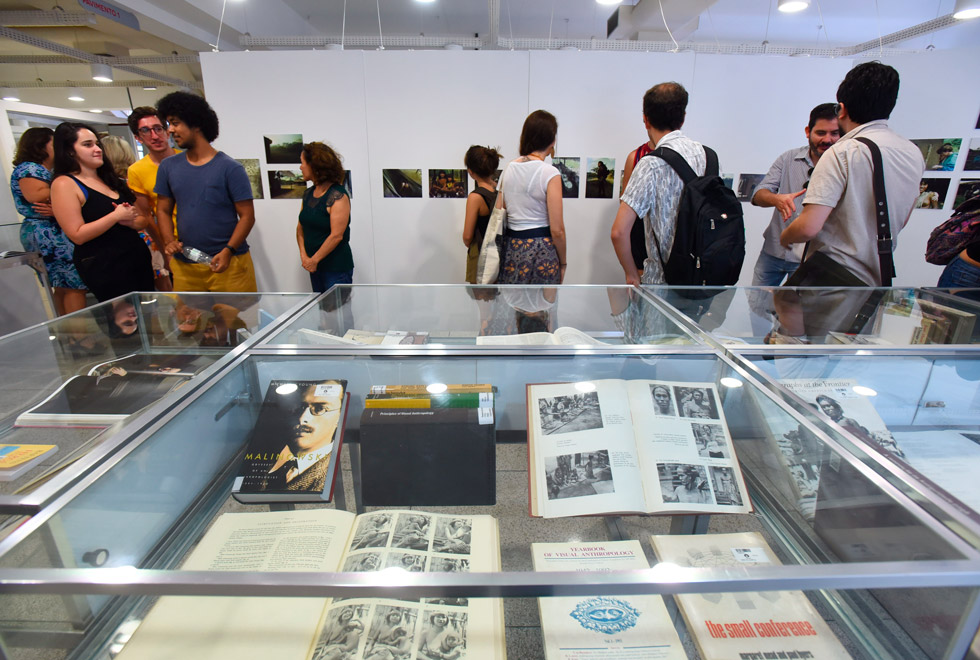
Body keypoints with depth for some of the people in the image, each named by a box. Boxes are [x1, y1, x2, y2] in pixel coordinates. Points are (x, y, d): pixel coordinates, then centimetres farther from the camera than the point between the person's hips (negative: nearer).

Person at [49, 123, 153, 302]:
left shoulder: (111, 179, 15)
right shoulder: (64, 184, -5)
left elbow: (142, 220, 17)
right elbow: (77, 235, -13)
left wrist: (130, 221, -6)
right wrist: (116, 216, -15)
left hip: (138, 258, 6)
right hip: (104, 269, -6)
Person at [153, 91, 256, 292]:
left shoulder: (230, 168, -3)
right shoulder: (168, 167, 12)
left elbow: (247, 215, -6)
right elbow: (163, 210, 17)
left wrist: (228, 251, -17)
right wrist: (168, 241, -2)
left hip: (229, 263, -4)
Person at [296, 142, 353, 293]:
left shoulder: (338, 195, -13)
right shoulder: (308, 194, 10)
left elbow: (336, 236, -19)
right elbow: (301, 227, 13)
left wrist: (314, 260, -14)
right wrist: (303, 256, -2)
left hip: (337, 268, -7)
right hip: (315, 268, 8)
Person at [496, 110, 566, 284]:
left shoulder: (508, 169, 7)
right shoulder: (550, 173, -10)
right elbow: (557, 230, -12)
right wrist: (562, 263, 1)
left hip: (510, 247, 6)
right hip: (541, 250, -6)